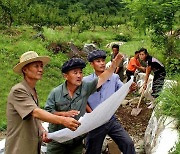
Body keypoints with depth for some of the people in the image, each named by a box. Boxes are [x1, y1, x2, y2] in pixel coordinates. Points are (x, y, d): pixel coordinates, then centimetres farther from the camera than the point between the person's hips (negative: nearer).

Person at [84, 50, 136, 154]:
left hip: (111, 120, 2)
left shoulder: (114, 78, -3)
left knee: (128, 143, -4)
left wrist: (130, 88, -34)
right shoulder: (86, 81, -9)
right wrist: (91, 113, -18)